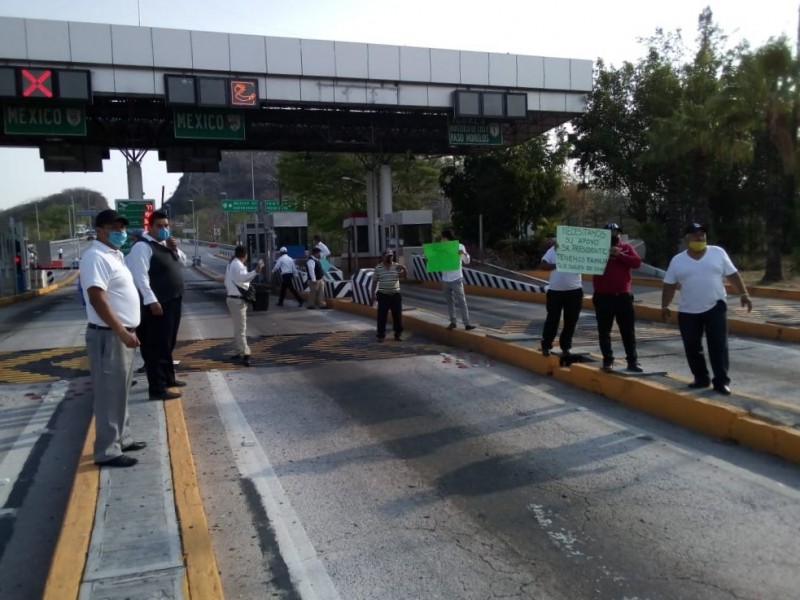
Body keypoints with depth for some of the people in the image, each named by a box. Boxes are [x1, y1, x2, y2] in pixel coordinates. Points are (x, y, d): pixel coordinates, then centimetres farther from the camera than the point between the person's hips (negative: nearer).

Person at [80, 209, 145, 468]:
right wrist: (122, 332, -27)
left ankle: (122, 439, 28)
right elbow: (97, 298, -24)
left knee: (120, 392, 17)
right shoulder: (96, 257, -16)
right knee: (109, 395, -5)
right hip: (108, 336, -10)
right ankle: (107, 451, 3)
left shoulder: (115, 255, 15)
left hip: (121, 334, 10)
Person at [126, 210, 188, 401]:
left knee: (168, 344, 20)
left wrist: (175, 249, 3)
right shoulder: (143, 247, -13)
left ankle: (168, 378, 33)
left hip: (173, 302, 10)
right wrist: (151, 300, -25)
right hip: (157, 304, -10)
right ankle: (157, 388, -2)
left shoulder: (167, 245, 15)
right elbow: (140, 275, -20)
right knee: (157, 346, -6)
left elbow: (183, 263, 23)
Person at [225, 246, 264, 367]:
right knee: (241, 328, -13)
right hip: (237, 300, -10)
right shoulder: (238, 265, -16)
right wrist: (256, 271, -49)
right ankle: (245, 354, -15)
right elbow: (243, 277, -35)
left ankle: (240, 351, 25)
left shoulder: (231, 264, 17)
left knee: (238, 327, 17)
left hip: (232, 297, 10)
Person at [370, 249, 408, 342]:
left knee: (397, 315, 6)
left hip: (395, 294, 2)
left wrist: (404, 269, -20)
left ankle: (398, 334, 17)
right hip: (383, 295, -1)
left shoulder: (397, 266, 3)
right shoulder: (378, 268, 0)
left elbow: (405, 274, 2)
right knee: (382, 315, 0)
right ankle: (381, 335, 9)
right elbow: (375, 282, 4)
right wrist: (373, 295, 0)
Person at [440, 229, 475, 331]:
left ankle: (467, 324, -5)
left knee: (462, 302, -5)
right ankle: (453, 322, 19)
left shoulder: (459, 246, -4)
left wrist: (464, 254, -23)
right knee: (449, 302, 10)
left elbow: (467, 261, -3)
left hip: (456, 279, -4)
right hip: (445, 280, 4)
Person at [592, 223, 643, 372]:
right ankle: (608, 360, 13)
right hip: (603, 296, -1)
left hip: (623, 296, 1)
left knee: (628, 330, 5)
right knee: (604, 331, 4)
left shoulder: (627, 247, 7)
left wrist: (619, 255, -16)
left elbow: (637, 262, -5)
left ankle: (632, 361, 11)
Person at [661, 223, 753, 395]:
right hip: (688, 312, 1)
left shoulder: (718, 252, 1)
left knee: (718, 346, -4)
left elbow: (733, 275, 4)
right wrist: (665, 306, 3)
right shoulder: (677, 260, 3)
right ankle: (701, 379, 20)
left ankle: (721, 381, 3)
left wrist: (744, 294, -2)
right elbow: (669, 285, 6)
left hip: (715, 307, -1)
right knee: (692, 347, 5)